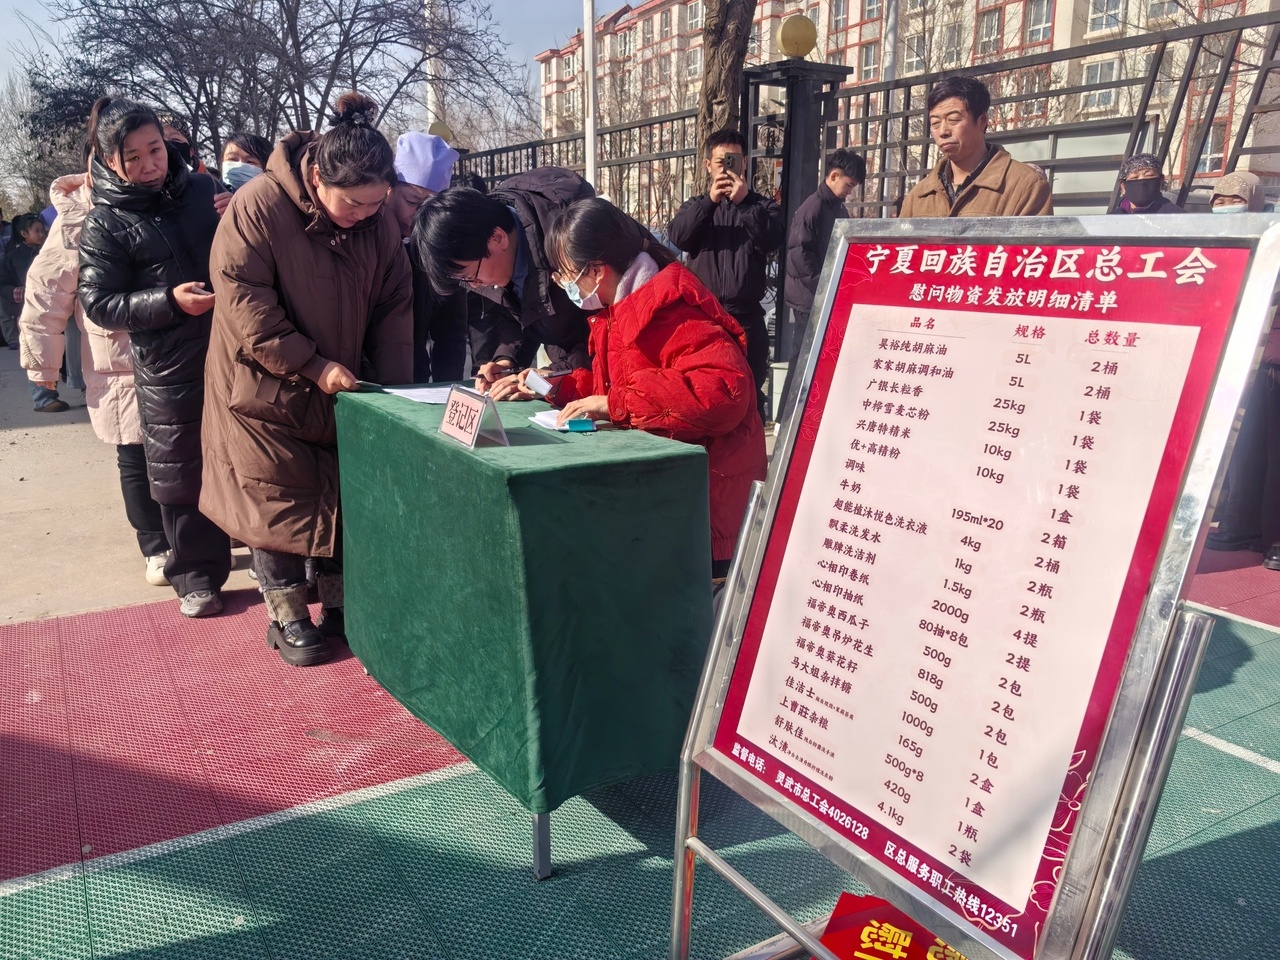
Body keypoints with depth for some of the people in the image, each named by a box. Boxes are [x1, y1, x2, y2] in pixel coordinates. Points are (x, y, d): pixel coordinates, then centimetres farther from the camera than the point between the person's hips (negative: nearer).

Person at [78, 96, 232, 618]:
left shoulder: (204, 189, 6)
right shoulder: (104, 223, -2)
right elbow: (98, 302, -6)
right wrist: (168, 301, -19)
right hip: (169, 371, -2)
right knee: (182, 477, 7)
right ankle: (197, 577, 22)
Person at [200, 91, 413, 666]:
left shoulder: (378, 221, -4)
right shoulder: (259, 204, -17)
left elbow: (395, 307, -1)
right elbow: (243, 301, -19)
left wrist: (393, 388, -10)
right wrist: (312, 365, -22)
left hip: (343, 386, 4)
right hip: (266, 389, -4)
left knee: (344, 498, 9)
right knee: (277, 500, 3)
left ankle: (339, 606, 25)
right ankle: (287, 619, 18)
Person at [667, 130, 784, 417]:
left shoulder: (762, 206, 11)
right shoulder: (696, 207, 15)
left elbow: (773, 239, -9)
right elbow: (677, 236, -6)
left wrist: (745, 201, -13)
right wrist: (710, 200, -14)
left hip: (746, 318, -1)